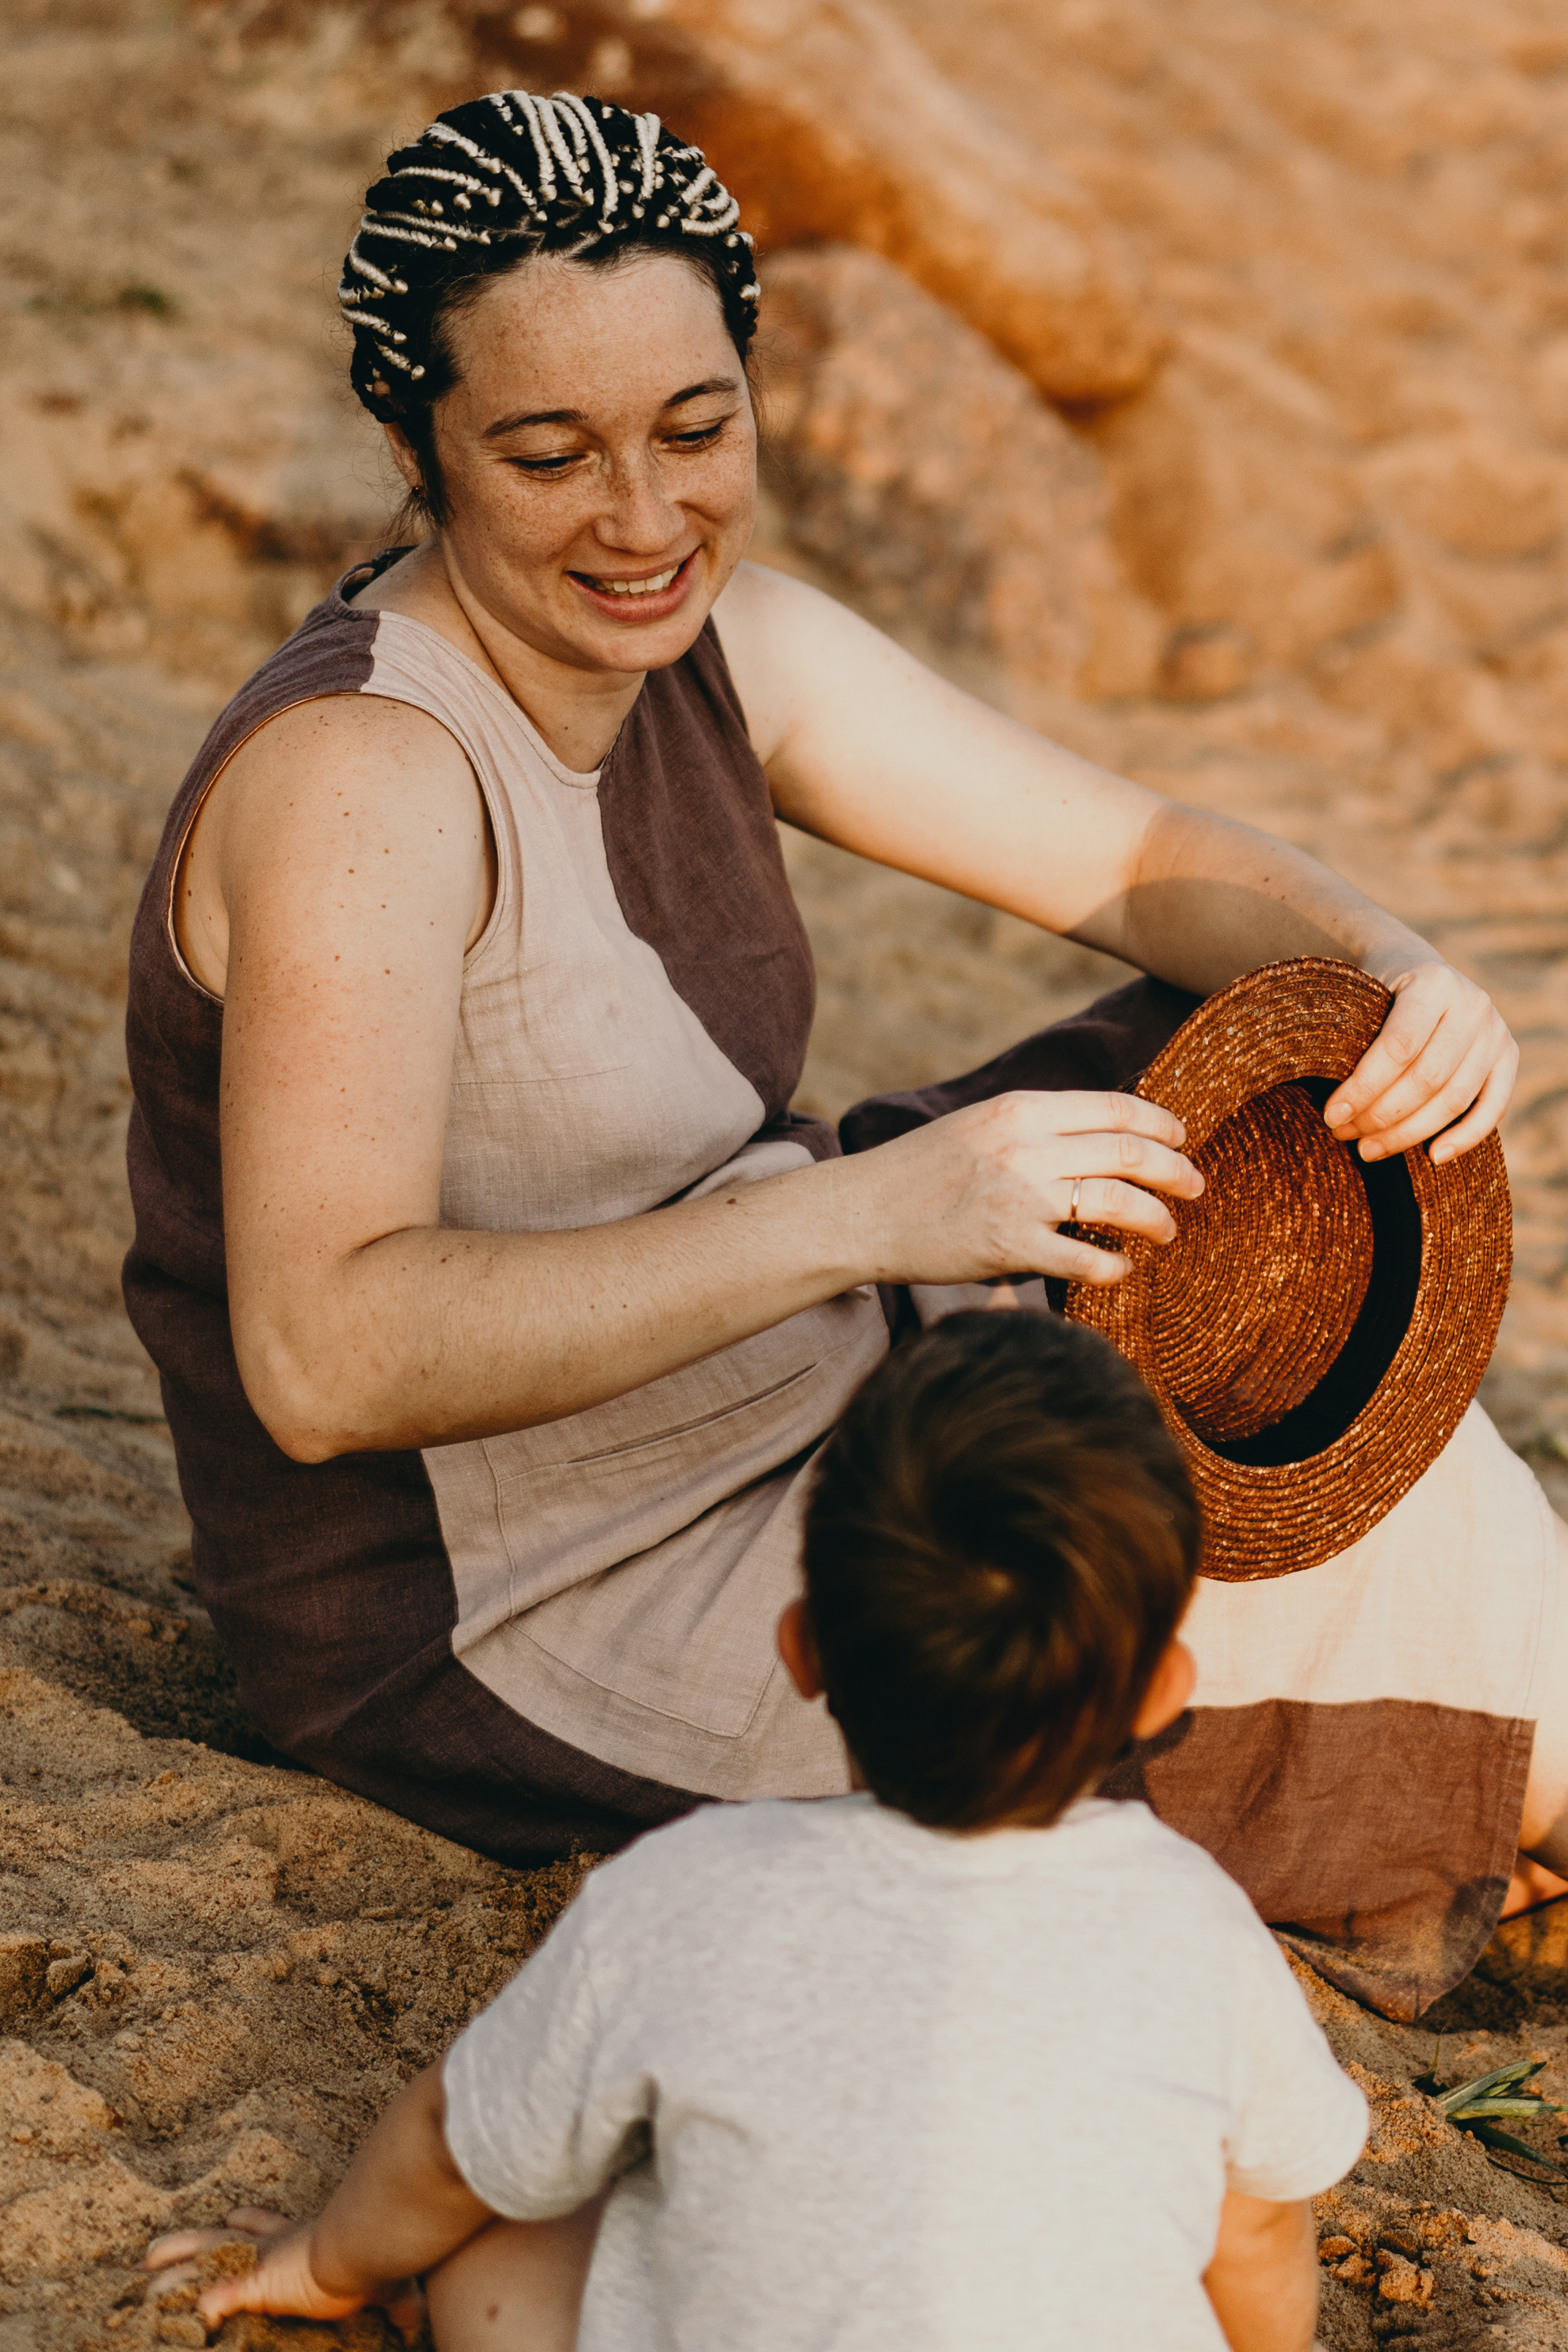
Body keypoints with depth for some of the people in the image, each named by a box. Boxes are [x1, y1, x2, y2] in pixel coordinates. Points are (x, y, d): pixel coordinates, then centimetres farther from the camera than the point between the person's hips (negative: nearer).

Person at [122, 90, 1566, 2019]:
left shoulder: (722, 647, -2)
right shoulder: (357, 774, -28)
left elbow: (1135, 857, 2)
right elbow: (326, 1357, -38)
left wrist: (1399, 977, -20)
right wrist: (864, 1211, -45)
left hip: (758, 1394, 9)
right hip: (489, 1636, -9)